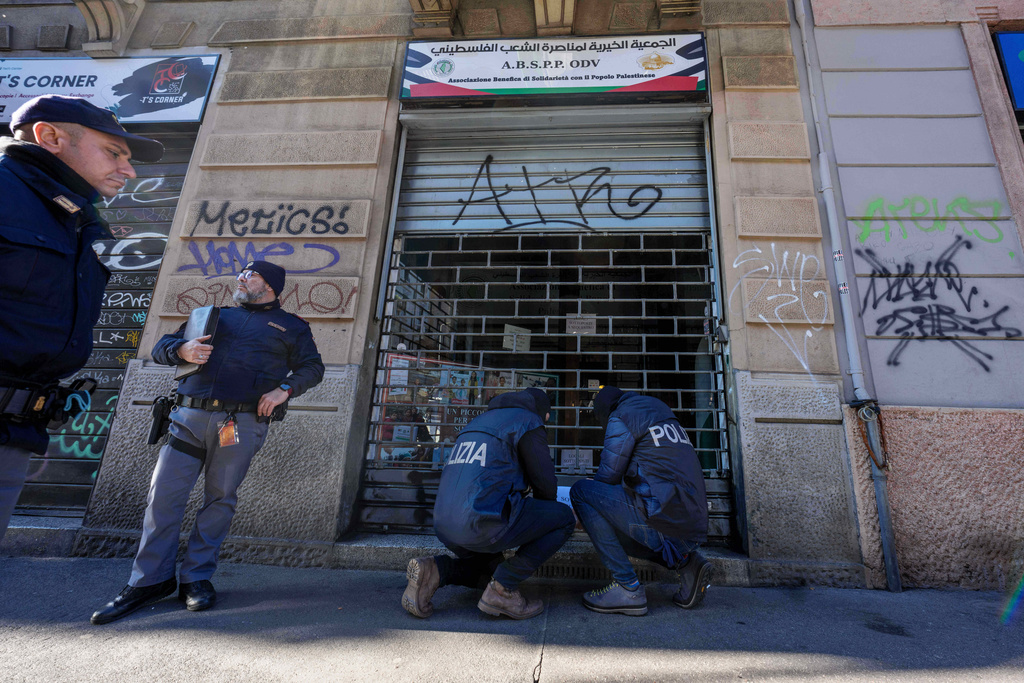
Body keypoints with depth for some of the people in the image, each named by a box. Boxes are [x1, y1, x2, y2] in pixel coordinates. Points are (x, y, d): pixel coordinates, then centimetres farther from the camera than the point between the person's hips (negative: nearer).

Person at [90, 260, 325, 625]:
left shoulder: (290, 326, 15)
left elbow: (312, 367, 9)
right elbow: (161, 347, 22)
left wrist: (284, 389, -9)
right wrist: (182, 350, -2)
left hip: (242, 423, -3)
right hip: (189, 417, 3)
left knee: (220, 499, 2)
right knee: (164, 494, 0)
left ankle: (196, 578, 16)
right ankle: (149, 580, 14)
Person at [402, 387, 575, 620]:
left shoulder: (479, 420, 26)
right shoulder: (528, 423, 1)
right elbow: (545, 484, 2)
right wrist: (541, 519, 23)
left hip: (445, 527, 9)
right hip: (482, 522, -9)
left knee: (491, 572, 34)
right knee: (564, 518, 7)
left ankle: (434, 571, 6)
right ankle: (503, 589, 1)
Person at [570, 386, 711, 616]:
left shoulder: (620, 416, -2)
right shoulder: (659, 410, 22)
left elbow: (608, 476, -3)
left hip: (665, 522, -9)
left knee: (580, 491, -4)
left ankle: (627, 588, -6)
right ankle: (686, 562, 11)